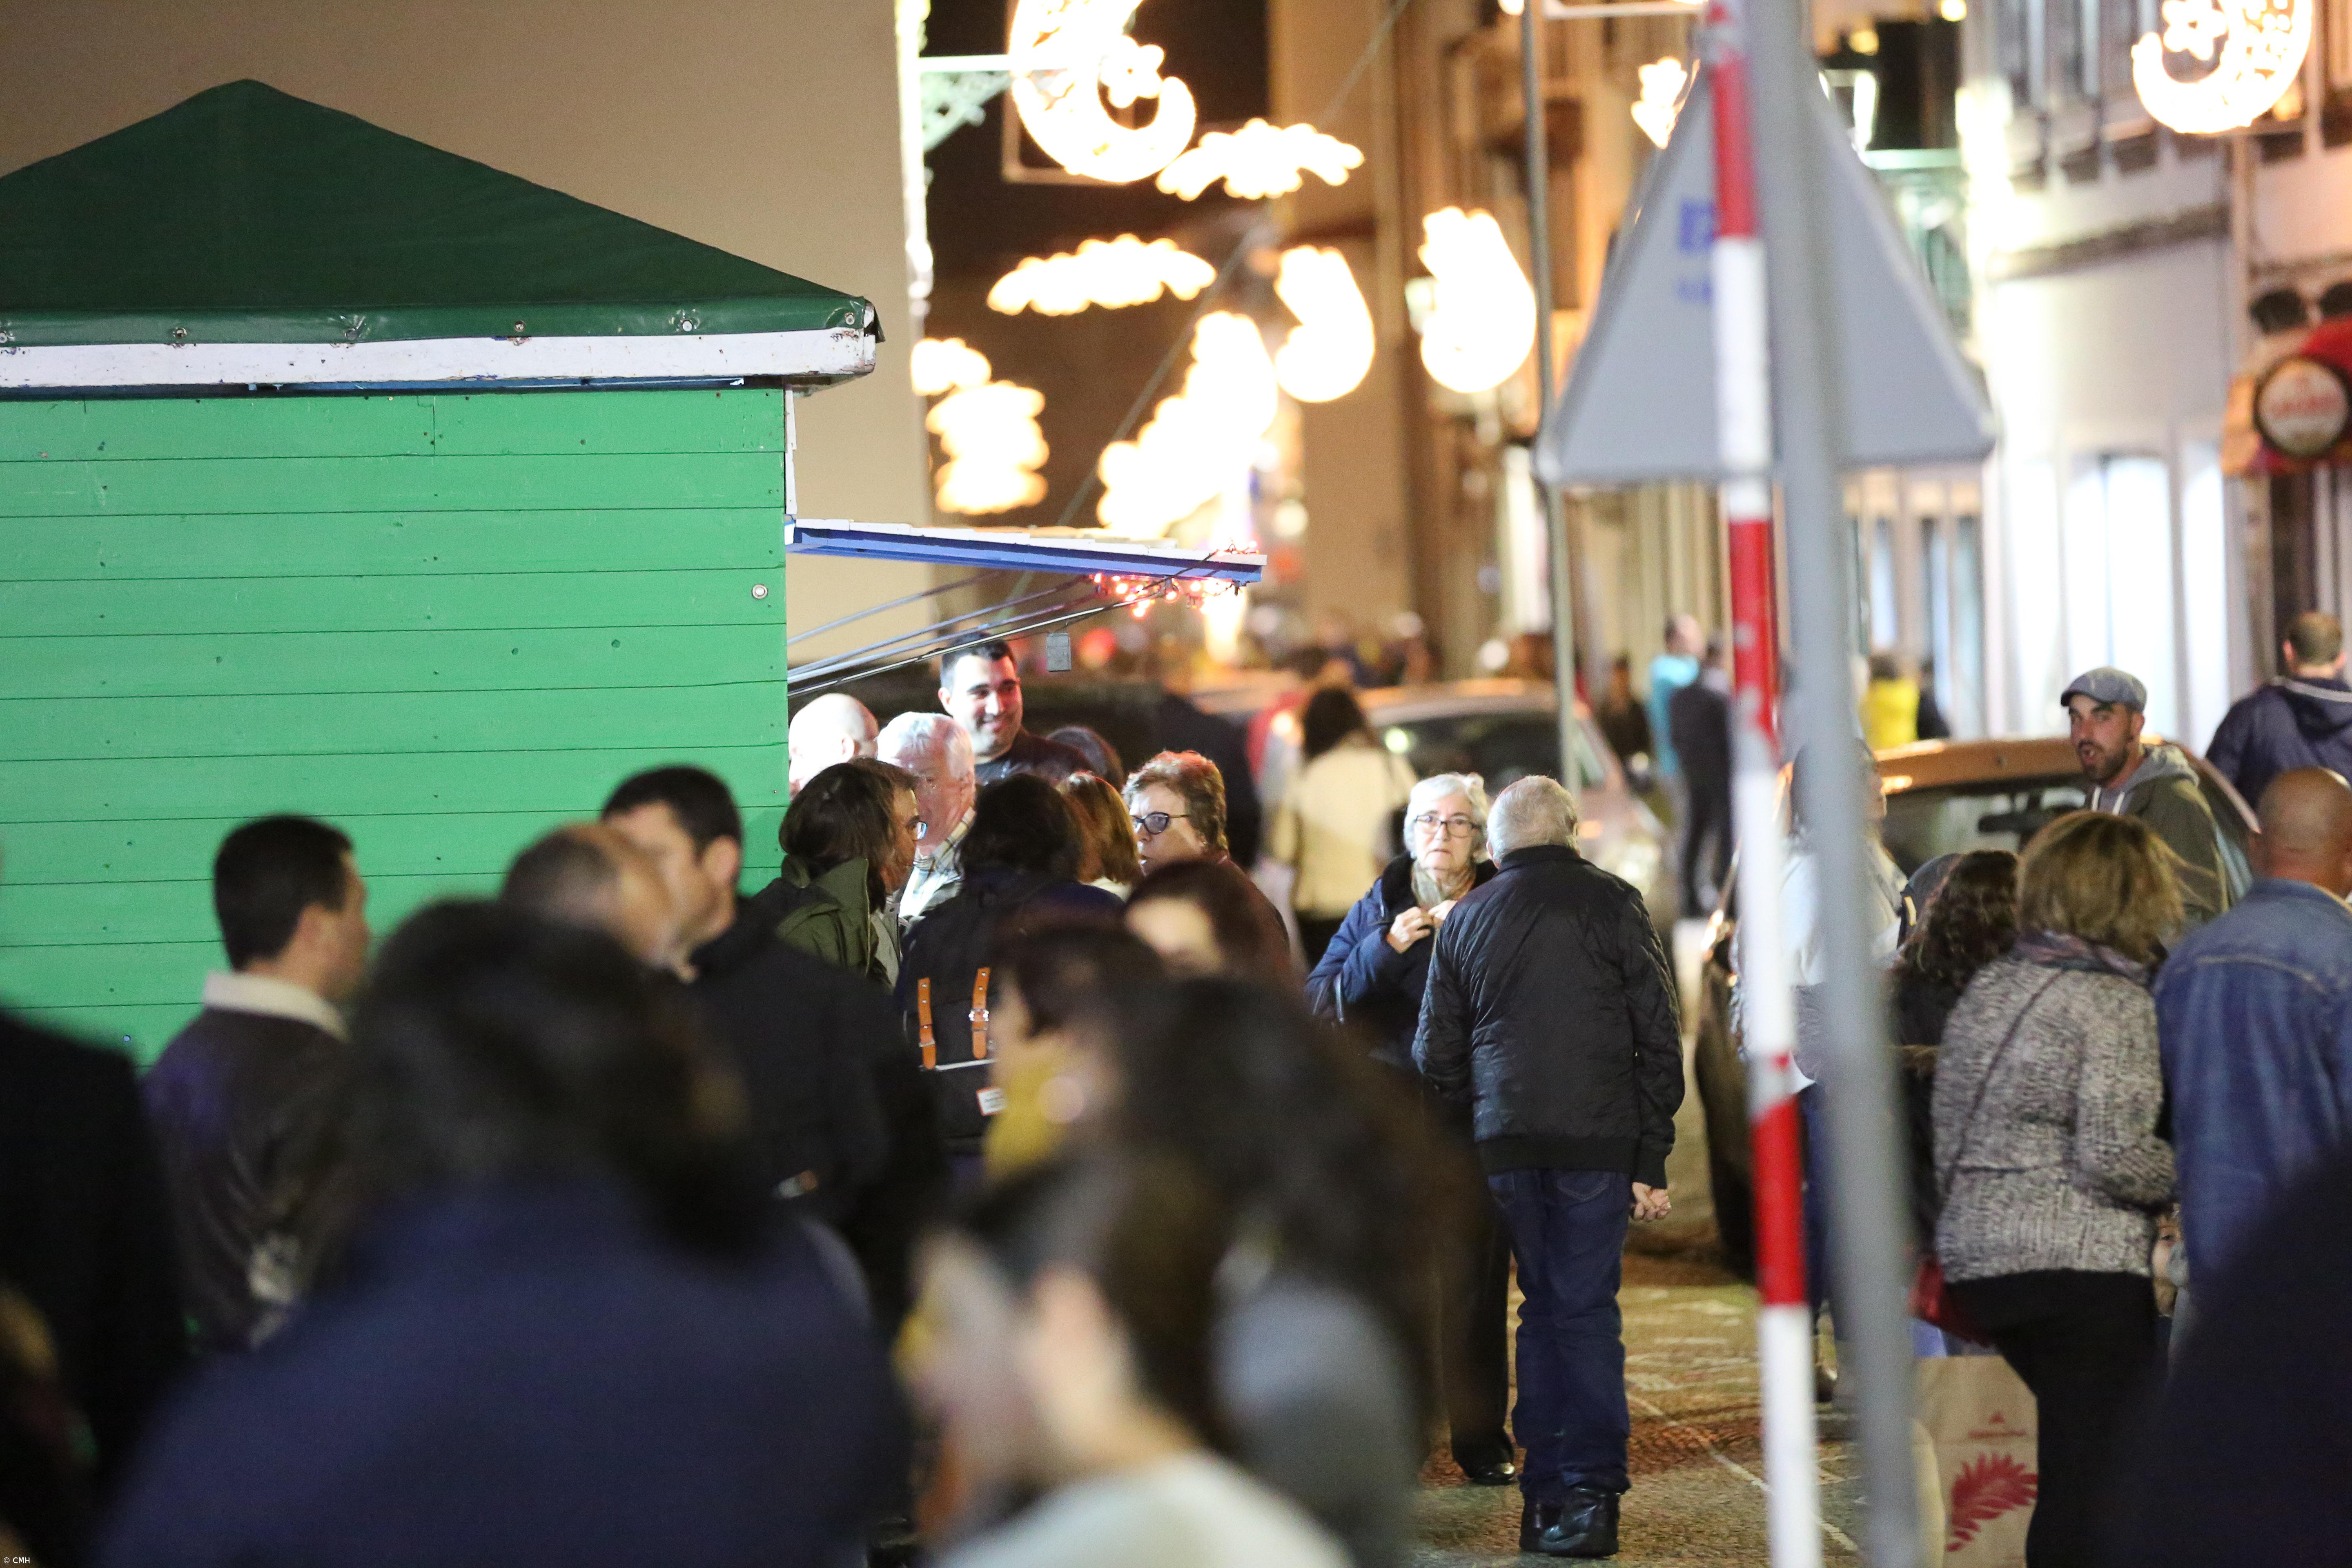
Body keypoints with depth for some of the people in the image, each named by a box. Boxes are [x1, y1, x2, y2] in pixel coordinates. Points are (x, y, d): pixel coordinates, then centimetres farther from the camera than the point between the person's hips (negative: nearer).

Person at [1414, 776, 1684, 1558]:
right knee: (1586, 1309, -2)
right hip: (1597, 1141, -3)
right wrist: (1652, 1160, 0)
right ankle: (1589, 1494, -8)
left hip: (1507, 1144, 3)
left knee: (1541, 1305, 12)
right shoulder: (1610, 903, 1)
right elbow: (1658, 1036, -2)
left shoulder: (1465, 919, 10)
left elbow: (1437, 1052, 12)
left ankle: (1544, 1491, 9)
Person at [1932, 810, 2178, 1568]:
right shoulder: (2116, 1005, -12)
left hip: (1975, 1255, 8)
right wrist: (2195, 1173, -3)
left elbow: (1953, 1124, 17)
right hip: (2080, 1267, -8)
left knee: (2073, 1460, 18)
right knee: (2094, 1483, -5)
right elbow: (2113, 1158, -18)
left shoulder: (1989, 987, 12)